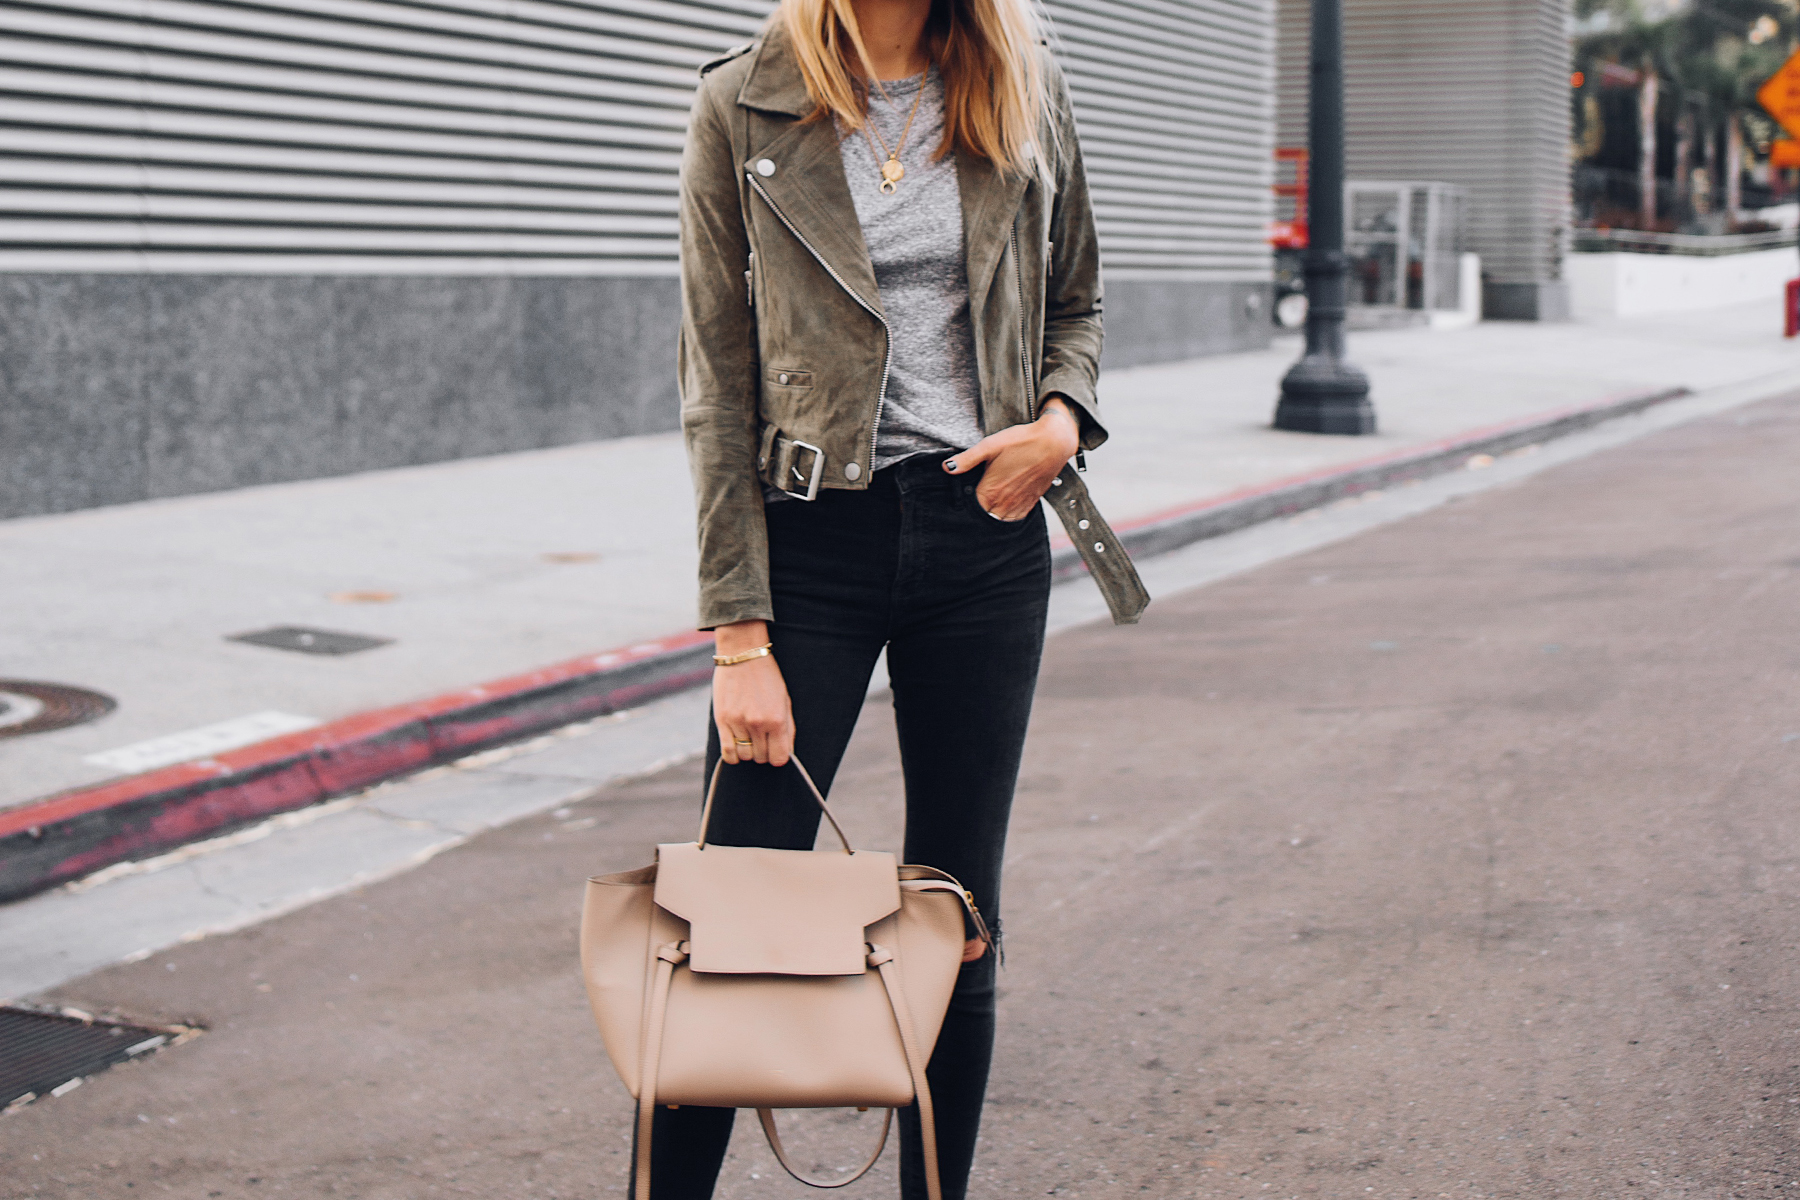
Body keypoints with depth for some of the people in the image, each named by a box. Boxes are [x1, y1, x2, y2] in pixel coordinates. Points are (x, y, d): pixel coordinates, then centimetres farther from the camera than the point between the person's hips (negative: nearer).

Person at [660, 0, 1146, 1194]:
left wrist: (1063, 416, -6)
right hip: (811, 533, -2)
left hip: (985, 529, 3)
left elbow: (1076, 303, 18)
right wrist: (740, 635, -10)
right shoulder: (744, 107, -4)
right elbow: (719, 386, -5)